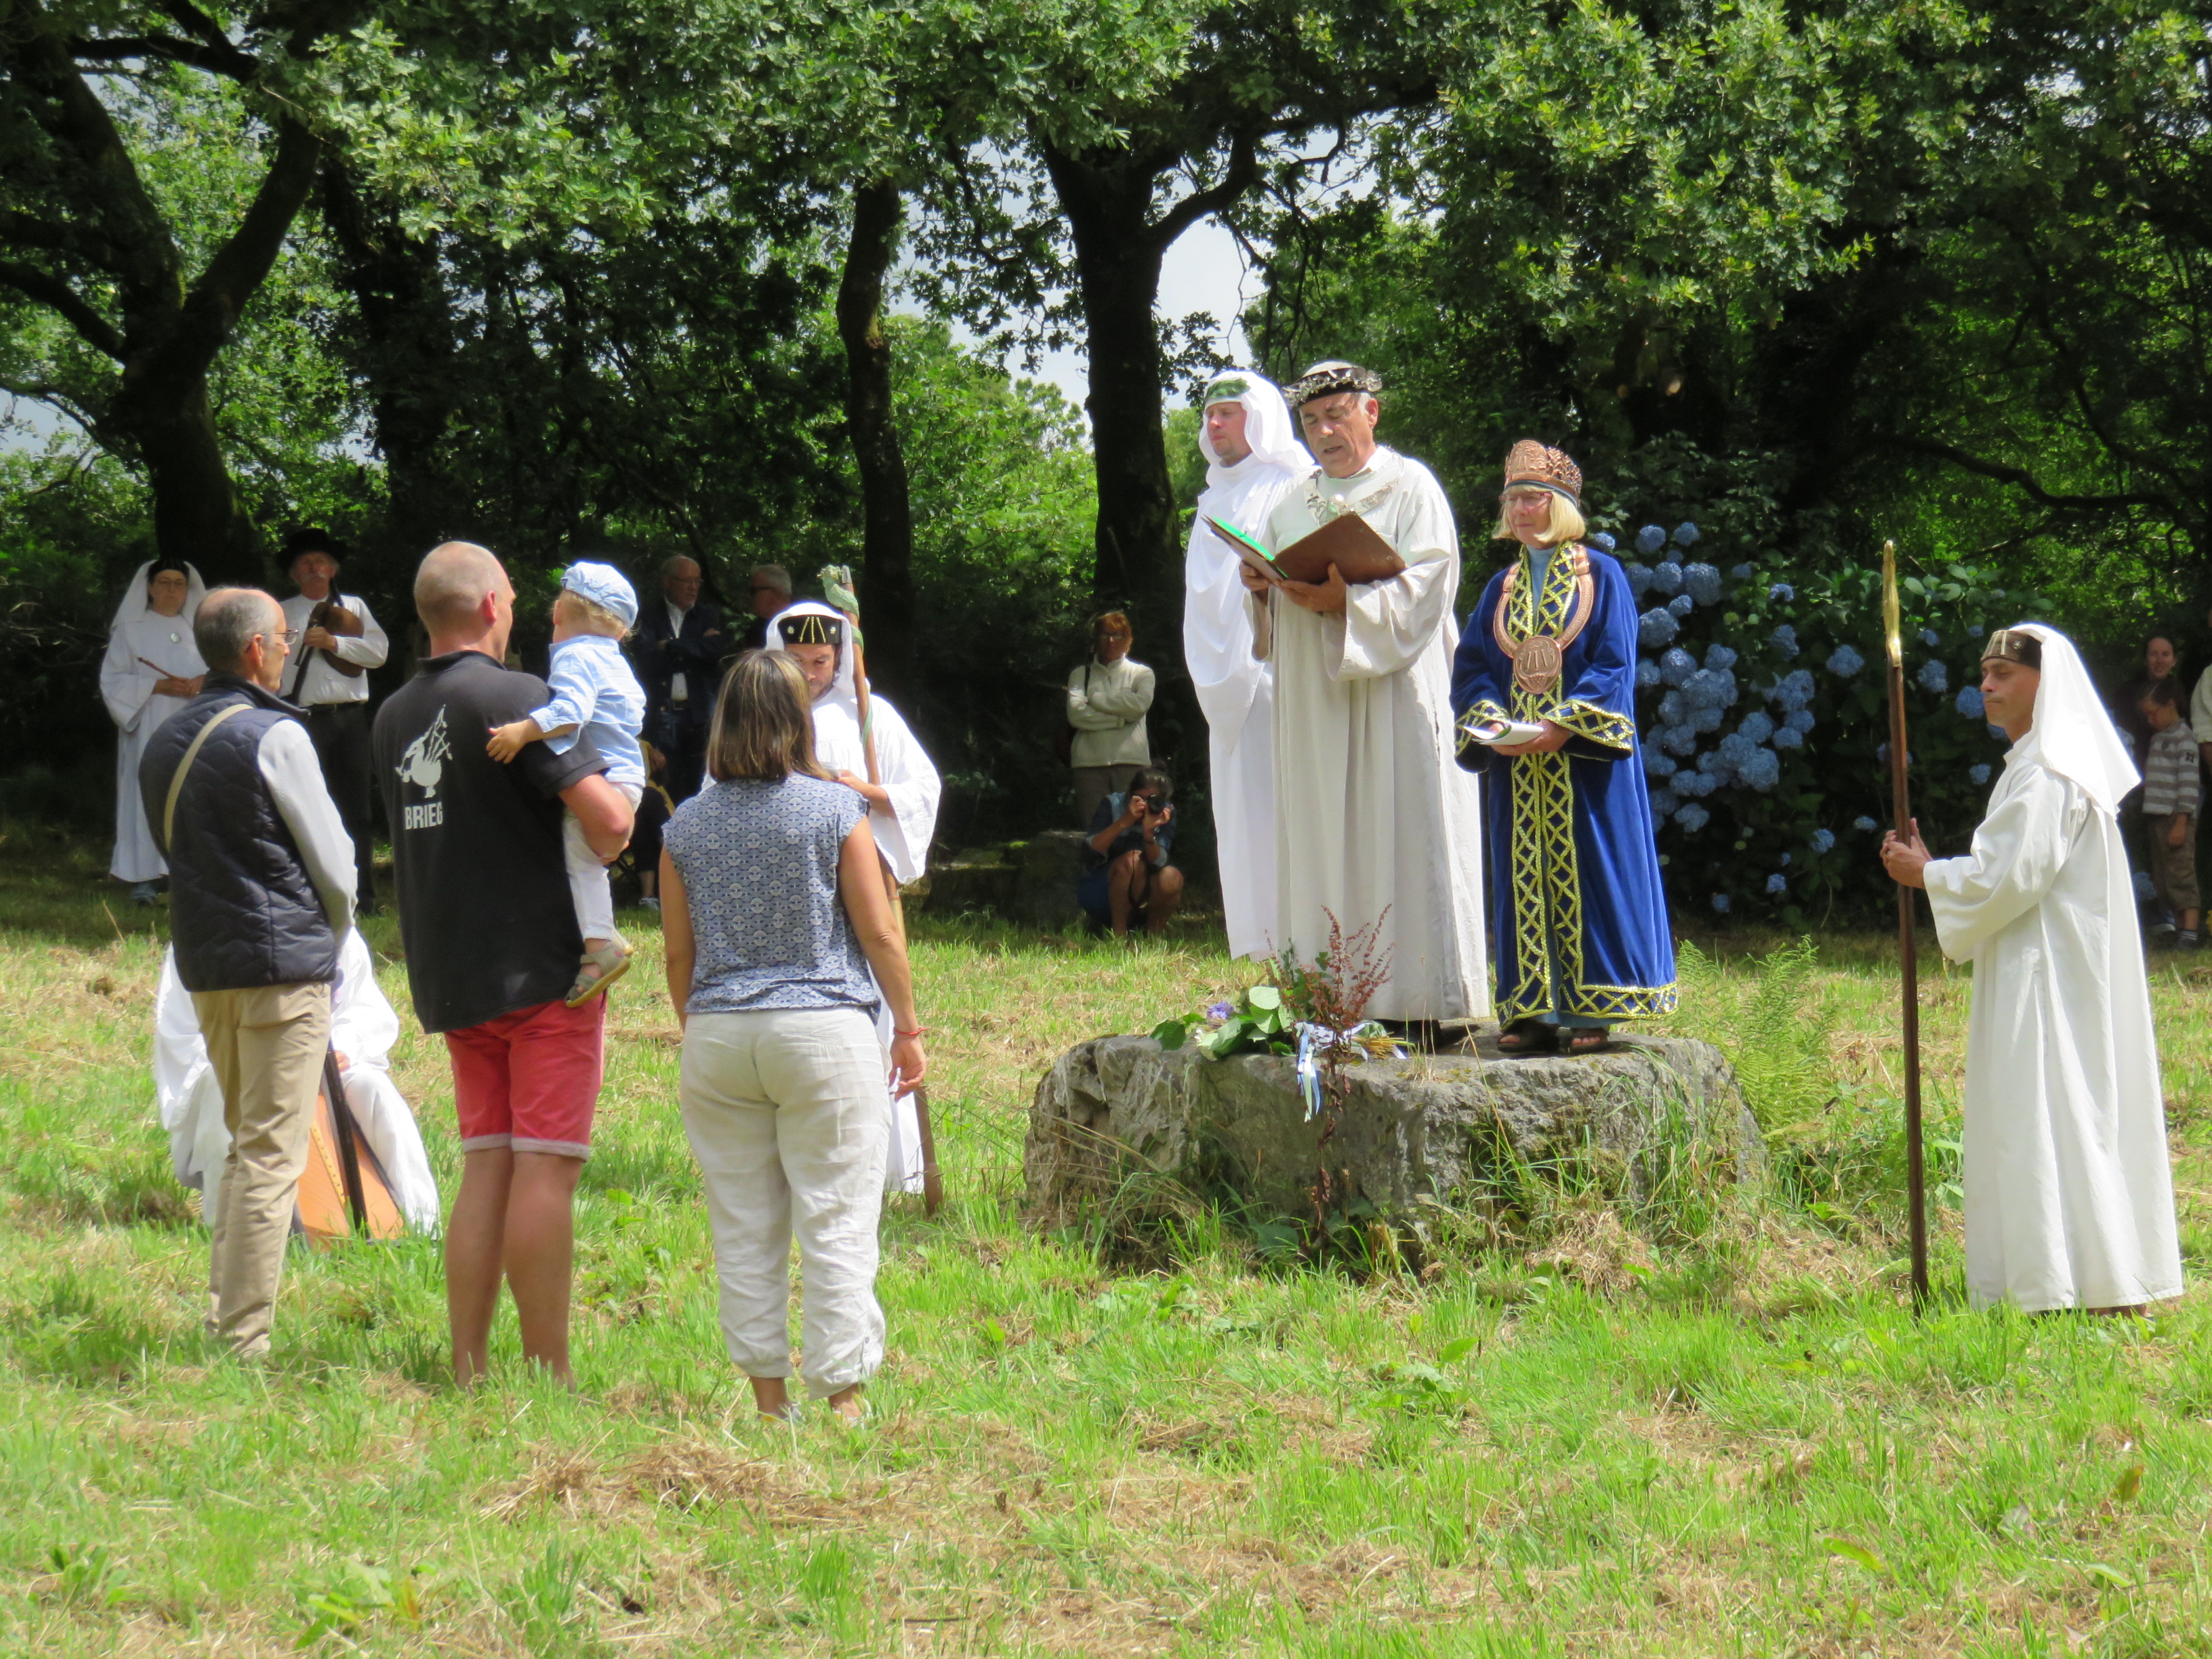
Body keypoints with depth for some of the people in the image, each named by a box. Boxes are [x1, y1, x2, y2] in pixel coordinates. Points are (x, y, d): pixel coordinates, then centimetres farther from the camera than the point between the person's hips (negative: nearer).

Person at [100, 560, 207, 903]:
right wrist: (157, 686, -12)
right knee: (147, 796, -9)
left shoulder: (199, 629, 15)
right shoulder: (130, 630, 6)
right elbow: (112, 680, 1)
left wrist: (204, 680, -6)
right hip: (148, 730, -3)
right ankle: (143, 878, -9)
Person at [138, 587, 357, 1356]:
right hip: (283, 963, -8)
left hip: (203, 967, 8)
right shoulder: (274, 737, -11)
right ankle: (244, 1344, -8)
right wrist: (331, 935, 13)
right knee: (272, 1155, -6)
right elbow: (334, 863, -8)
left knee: (244, 1143, 19)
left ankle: (225, 1317, 17)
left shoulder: (165, 744, 13)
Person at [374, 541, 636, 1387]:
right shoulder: (513, 698, -13)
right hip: (540, 967, -7)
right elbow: (608, 816, -21)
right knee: (545, 1168, -4)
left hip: (451, 977, 7)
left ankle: (468, 1372, 8)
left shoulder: (394, 716, 12)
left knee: (485, 1168, 10)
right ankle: (548, 1377, -3)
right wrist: (598, 853, 1)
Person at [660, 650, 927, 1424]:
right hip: (824, 1033, -3)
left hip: (717, 1037, 3)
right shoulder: (835, 810, -4)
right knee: (835, 1223, 0)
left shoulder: (685, 825, 5)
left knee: (743, 1229, 8)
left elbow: (679, 955, 10)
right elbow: (878, 933, -2)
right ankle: (840, 1393, -1)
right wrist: (907, 1027, 8)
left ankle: (766, 1394, 12)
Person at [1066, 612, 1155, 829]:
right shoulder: (1081, 675, 15)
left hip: (1130, 761, 0)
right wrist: (1120, 719, -5)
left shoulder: (1141, 673, 16)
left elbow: (1140, 704, -6)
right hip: (1090, 761, 0)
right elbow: (1076, 714, -2)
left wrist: (1096, 699, 0)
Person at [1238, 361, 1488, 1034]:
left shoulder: (1411, 488, 0)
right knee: (1322, 845, 0)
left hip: (1394, 700, -6)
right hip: (1313, 703, 6)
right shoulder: (1295, 504, 19)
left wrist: (1344, 601, -21)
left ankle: (1421, 1005, -10)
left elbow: (1426, 587, -10)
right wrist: (1261, 588, -3)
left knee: (1401, 841, -9)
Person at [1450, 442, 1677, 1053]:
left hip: (1582, 754, -4)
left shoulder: (1601, 577, 2)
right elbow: (1471, 665, 11)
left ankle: (1589, 1007, -4)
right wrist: (1489, 720, -10)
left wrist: (1564, 725, -18)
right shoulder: (1502, 588, 15)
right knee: (1525, 879, 2)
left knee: (1584, 872, -6)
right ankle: (1533, 1010, 4)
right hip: (1516, 762, 4)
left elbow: (1613, 664, -6)